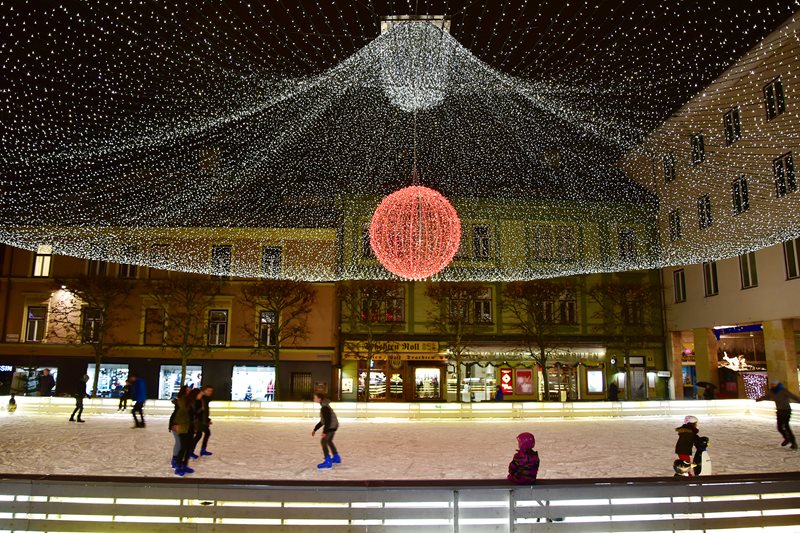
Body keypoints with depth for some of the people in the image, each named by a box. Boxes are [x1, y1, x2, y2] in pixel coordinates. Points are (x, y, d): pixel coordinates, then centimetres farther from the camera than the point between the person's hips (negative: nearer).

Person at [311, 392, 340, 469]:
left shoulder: (324, 408, -20)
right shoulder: (324, 406, 12)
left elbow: (328, 420, -24)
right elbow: (322, 421, 17)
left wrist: (325, 431, -25)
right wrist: (315, 429, 18)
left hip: (331, 426, -11)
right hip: (333, 426, 11)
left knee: (323, 441, -14)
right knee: (328, 441, 25)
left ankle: (327, 461, -18)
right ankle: (336, 457, 39)